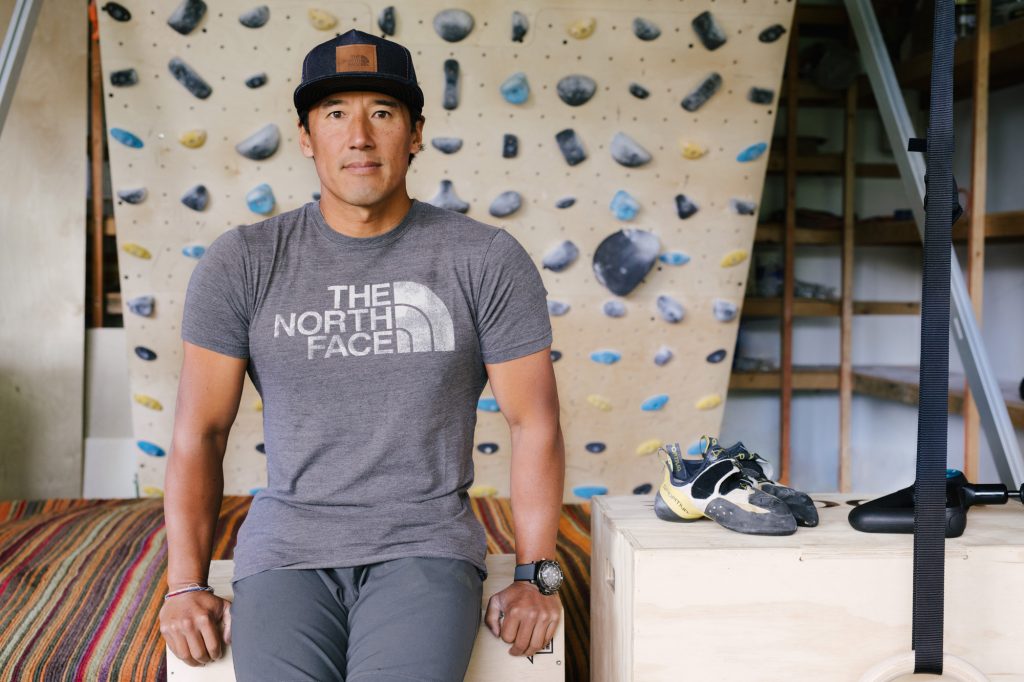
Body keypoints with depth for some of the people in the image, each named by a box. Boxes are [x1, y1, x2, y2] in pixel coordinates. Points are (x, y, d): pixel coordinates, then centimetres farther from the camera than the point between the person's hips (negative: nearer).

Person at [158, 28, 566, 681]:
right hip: (287, 547, 1)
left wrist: (536, 576, -3)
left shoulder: (488, 260, 1)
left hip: (426, 545, 0)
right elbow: (200, 432, 5)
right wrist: (187, 586, -2)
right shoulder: (242, 264, 3)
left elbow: (534, 424, 3)